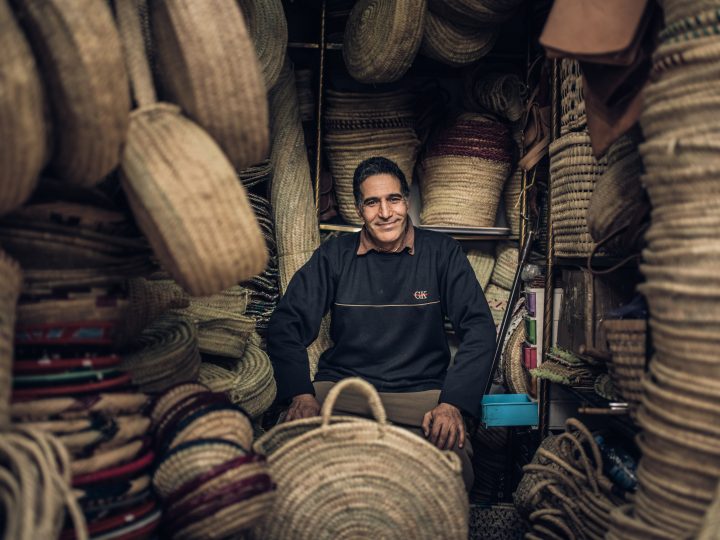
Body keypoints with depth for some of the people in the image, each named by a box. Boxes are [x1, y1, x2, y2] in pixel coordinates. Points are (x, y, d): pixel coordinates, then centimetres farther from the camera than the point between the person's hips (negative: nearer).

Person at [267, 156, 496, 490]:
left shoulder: (441, 253, 5)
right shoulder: (334, 256, 8)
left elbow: (479, 327, 1)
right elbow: (286, 324, 4)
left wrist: (453, 403, -14)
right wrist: (301, 394, -13)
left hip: (422, 394, -1)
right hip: (338, 388, 1)